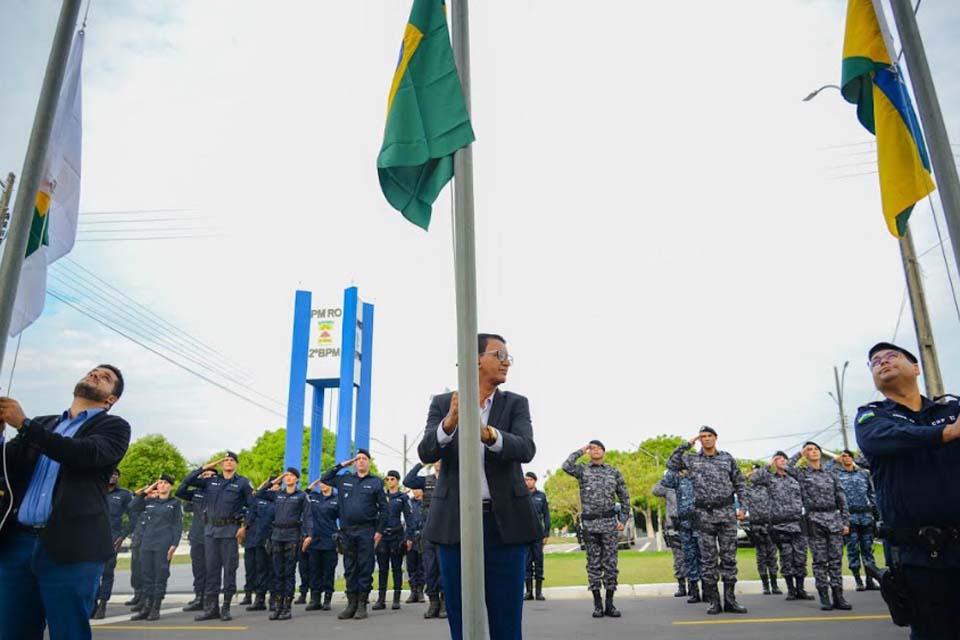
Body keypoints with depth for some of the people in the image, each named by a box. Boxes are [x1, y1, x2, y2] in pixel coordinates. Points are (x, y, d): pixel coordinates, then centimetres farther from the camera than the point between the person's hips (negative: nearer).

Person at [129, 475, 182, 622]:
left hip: (164, 545, -4)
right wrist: (145, 492, 8)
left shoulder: (175, 503, 4)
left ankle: (156, 609, 5)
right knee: (147, 576, 6)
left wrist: (174, 545, -9)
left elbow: (178, 525, 0)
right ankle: (146, 608, 13)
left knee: (161, 577, -2)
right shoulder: (149, 502, 14)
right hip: (147, 543, 4)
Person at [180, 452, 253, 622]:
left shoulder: (242, 483, 1)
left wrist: (244, 527, -7)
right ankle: (211, 608, 15)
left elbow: (252, 506, 1)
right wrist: (206, 467, 1)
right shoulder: (211, 480, 11)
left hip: (230, 530, -3)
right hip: (210, 529, 3)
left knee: (229, 569, 1)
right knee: (211, 569, 7)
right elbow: (188, 481, 9)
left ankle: (226, 608, 9)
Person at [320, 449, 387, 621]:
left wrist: (379, 530, -6)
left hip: (367, 531, -3)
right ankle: (351, 603, 15)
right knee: (350, 569, 8)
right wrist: (342, 465, 10)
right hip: (347, 531, 3)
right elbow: (324, 479, 18)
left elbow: (383, 508, 1)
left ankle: (362, 605, 8)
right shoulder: (344, 480, 12)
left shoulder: (376, 482, 2)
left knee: (365, 568, 0)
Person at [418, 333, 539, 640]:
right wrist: (450, 422, -30)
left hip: (505, 521, 0)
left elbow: (526, 449, -14)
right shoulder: (443, 403, 4)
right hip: (455, 522, 0)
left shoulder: (516, 404, 4)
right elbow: (426, 453, -10)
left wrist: (488, 433, -33)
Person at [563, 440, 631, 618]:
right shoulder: (582, 470, 5)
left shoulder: (614, 472, 9)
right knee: (593, 564, 4)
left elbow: (624, 497, 13)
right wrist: (580, 451, -4)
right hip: (589, 523, -1)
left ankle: (610, 604, 11)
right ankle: (597, 604, 11)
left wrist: (623, 519, 4)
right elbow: (567, 466, -16)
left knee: (610, 563, 2)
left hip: (609, 522, 1)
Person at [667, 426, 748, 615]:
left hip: (727, 513, 1)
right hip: (705, 515, 0)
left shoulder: (727, 458, 8)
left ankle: (730, 599, 10)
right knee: (708, 559, 2)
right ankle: (713, 600, 9)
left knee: (729, 557, 3)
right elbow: (671, 464, -1)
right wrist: (686, 445, -1)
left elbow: (740, 483, 11)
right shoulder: (692, 460, 7)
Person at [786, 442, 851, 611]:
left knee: (836, 559, 2)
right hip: (815, 520, -3)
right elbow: (787, 467, -16)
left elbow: (842, 499, 13)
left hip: (834, 518, 3)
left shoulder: (830, 475, 14)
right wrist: (799, 453, -3)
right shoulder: (802, 473, 6)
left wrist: (846, 521, 5)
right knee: (820, 560, -1)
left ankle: (838, 597, 6)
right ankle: (824, 597, 3)